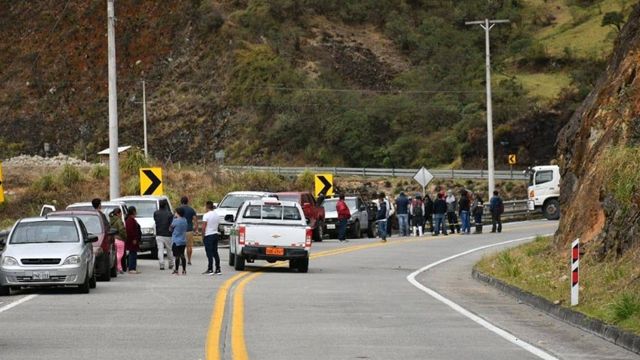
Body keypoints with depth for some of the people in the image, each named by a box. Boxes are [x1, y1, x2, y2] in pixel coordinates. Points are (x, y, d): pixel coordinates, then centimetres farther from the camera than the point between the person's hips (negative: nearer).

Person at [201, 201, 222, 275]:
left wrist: (203, 235, -8)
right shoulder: (217, 214, 8)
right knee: (215, 253, 12)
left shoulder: (206, 215, -14)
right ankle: (218, 269, 13)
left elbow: (204, 227, -17)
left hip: (208, 235, -7)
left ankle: (210, 270, -6)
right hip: (216, 234, 7)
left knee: (209, 253, -4)